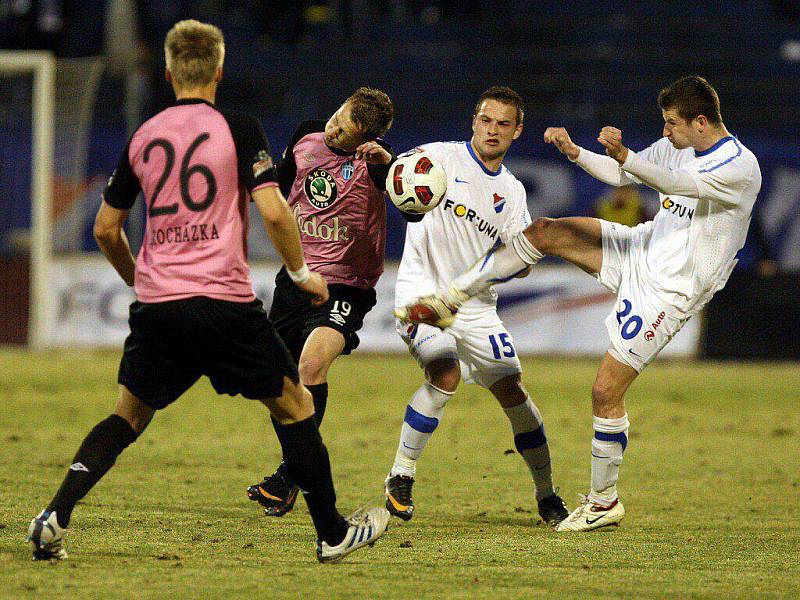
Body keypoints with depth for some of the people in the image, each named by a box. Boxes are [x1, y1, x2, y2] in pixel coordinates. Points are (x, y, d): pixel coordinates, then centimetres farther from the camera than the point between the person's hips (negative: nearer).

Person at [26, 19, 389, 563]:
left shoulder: (143, 137, 11)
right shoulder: (238, 129, -2)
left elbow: (105, 229, 17)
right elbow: (273, 212, -11)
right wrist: (302, 272, 4)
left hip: (156, 307, 4)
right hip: (225, 302, -4)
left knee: (129, 415, 14)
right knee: (294, 403, 11)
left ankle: (55, 517, -3)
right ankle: (333, 533, 13)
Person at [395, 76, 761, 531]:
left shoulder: (740, 167, -21)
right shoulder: (678, 147, 4)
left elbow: (678, 183, -38)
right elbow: (618, 176, 14)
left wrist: (624, 156, -54)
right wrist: (574, 152, -4)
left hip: (668, 294, -8)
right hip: (644, 249, 8)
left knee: (606, 391, -9)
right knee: (544, 232, -4)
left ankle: (605, 502, 8)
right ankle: (449, 302, 7)